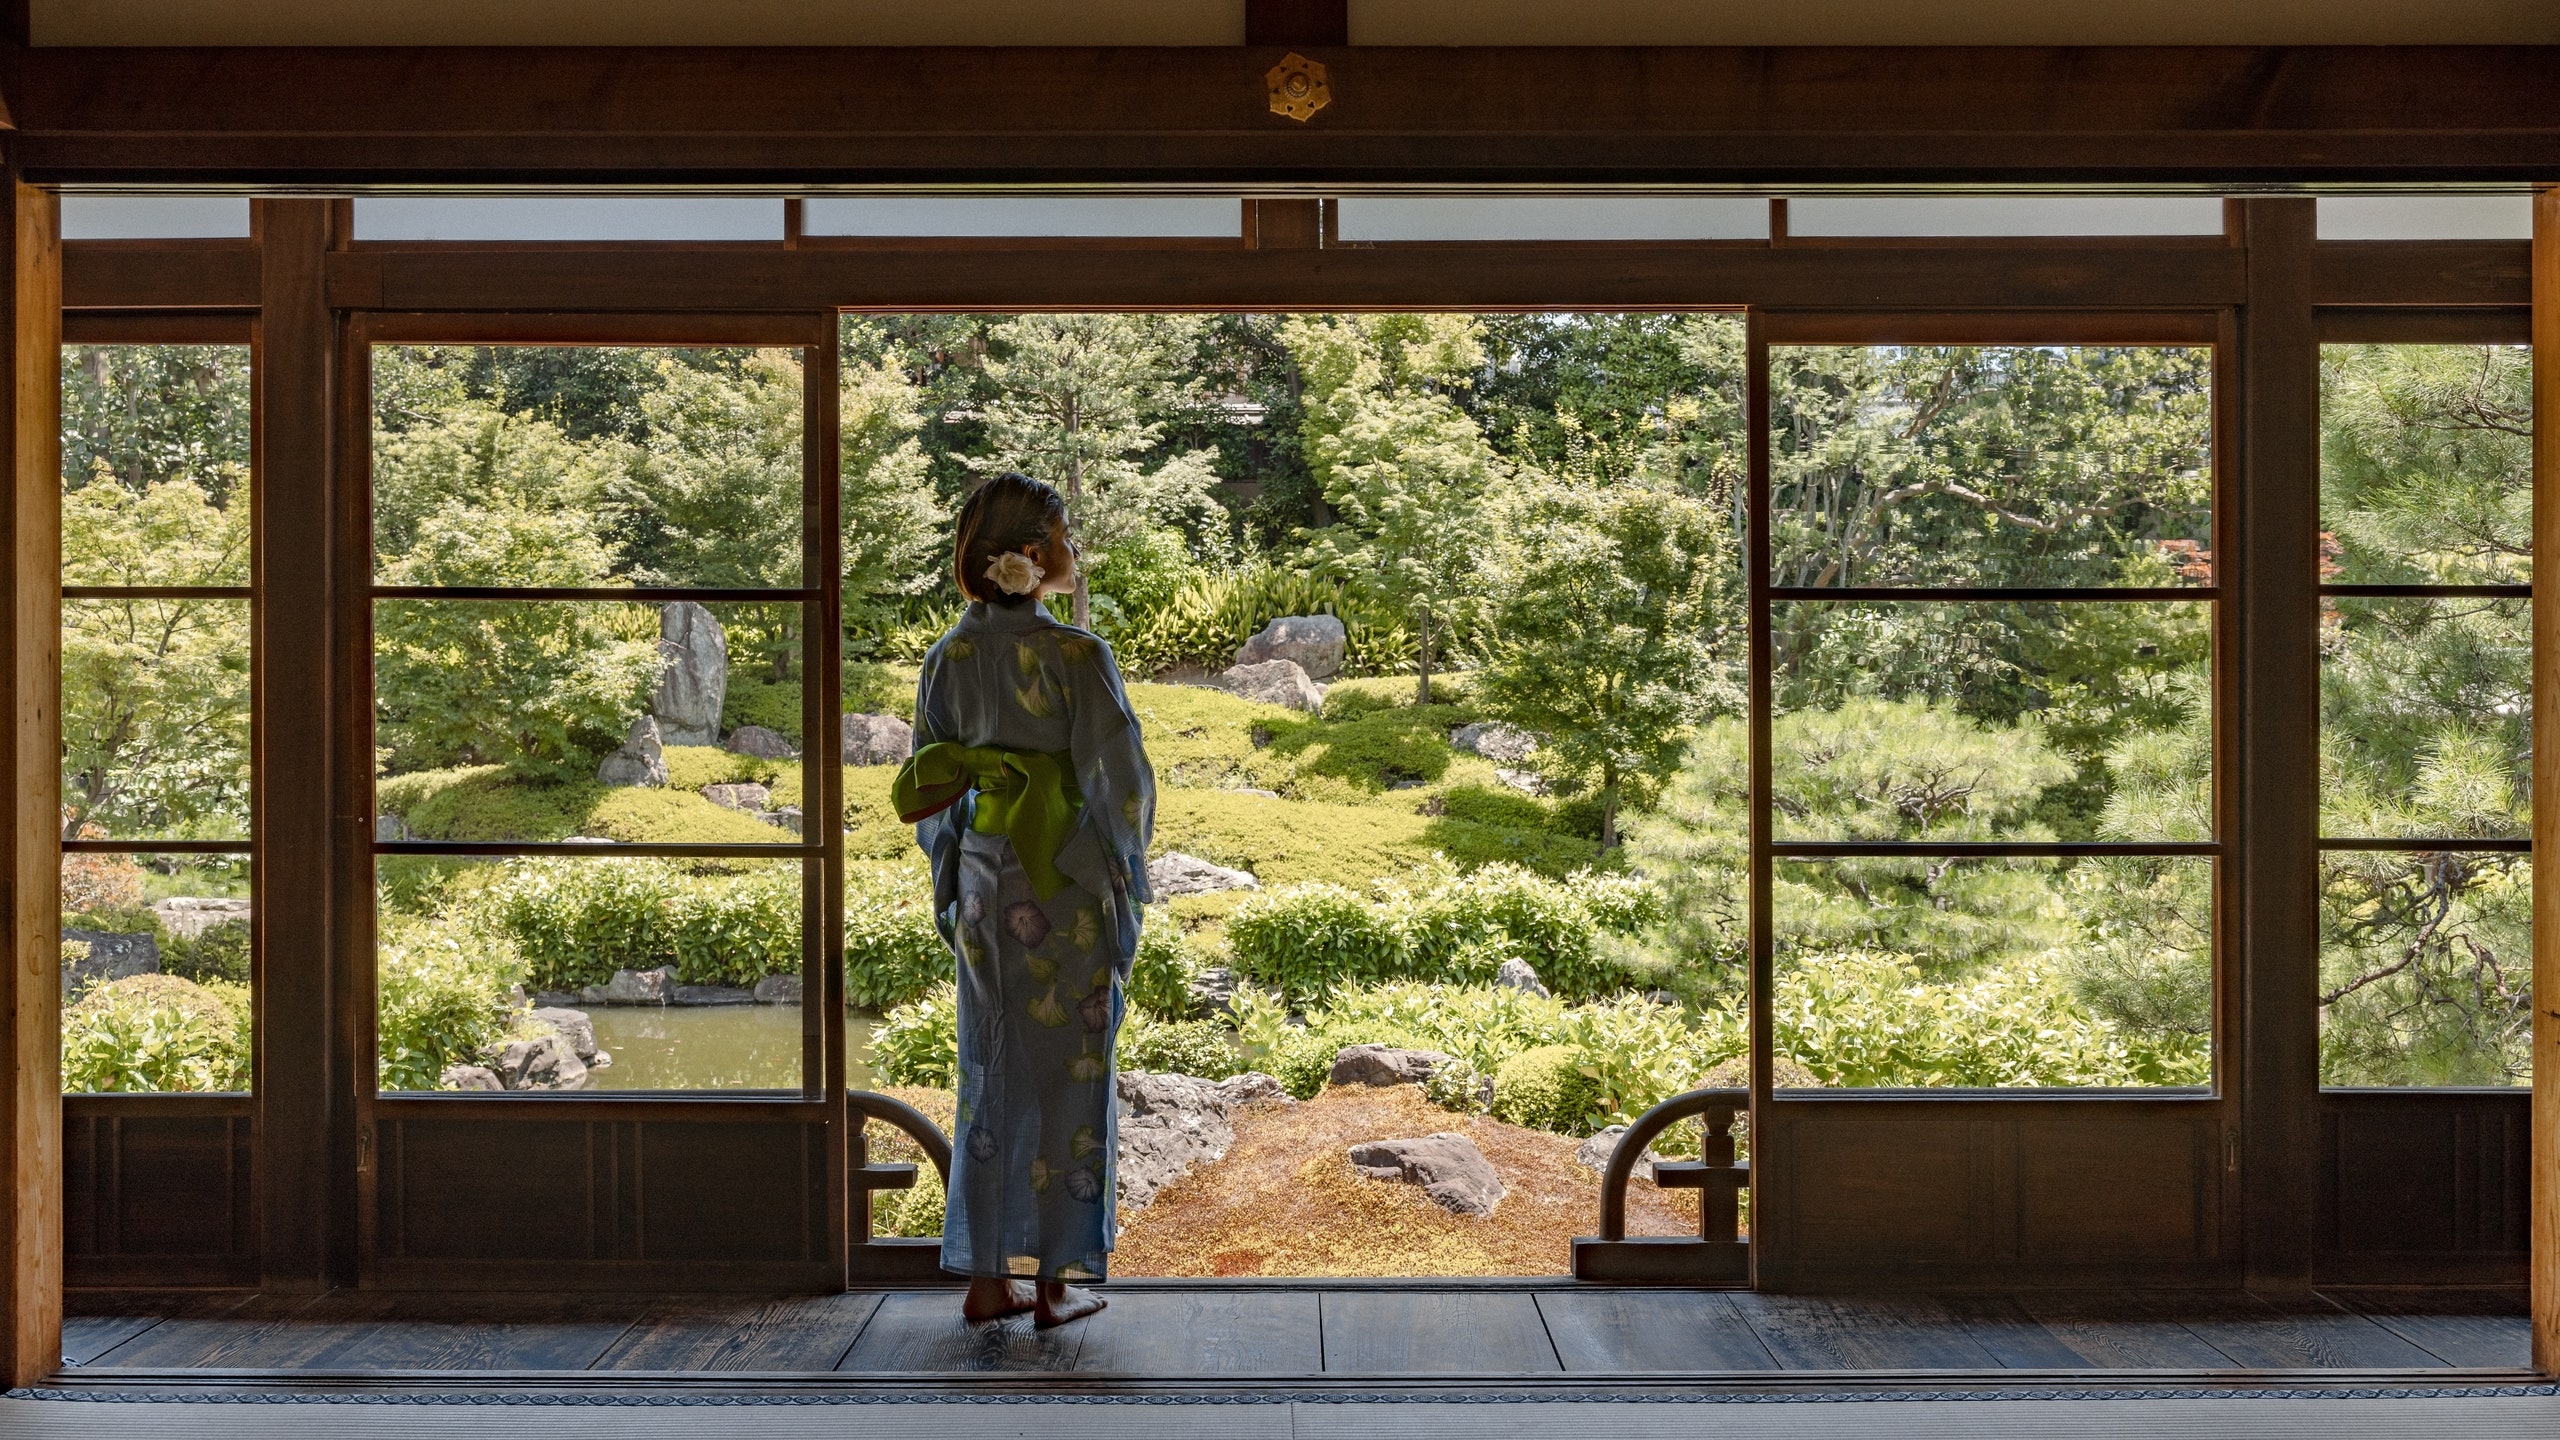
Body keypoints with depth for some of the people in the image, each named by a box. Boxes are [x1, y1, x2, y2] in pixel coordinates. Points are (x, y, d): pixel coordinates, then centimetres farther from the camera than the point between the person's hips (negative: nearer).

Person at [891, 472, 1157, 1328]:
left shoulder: (947, 658, 3)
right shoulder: (1076, 656, -14)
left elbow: (925, 793, 8)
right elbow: (1119, 779, -13)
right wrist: (1127, 871, 2)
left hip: (983, 884, 5)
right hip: (1069, 889, -5)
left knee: (991, 1072, 13)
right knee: (1066, 1074, 6)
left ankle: (986, 1277, 18)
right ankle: (1054, 1282, 13)